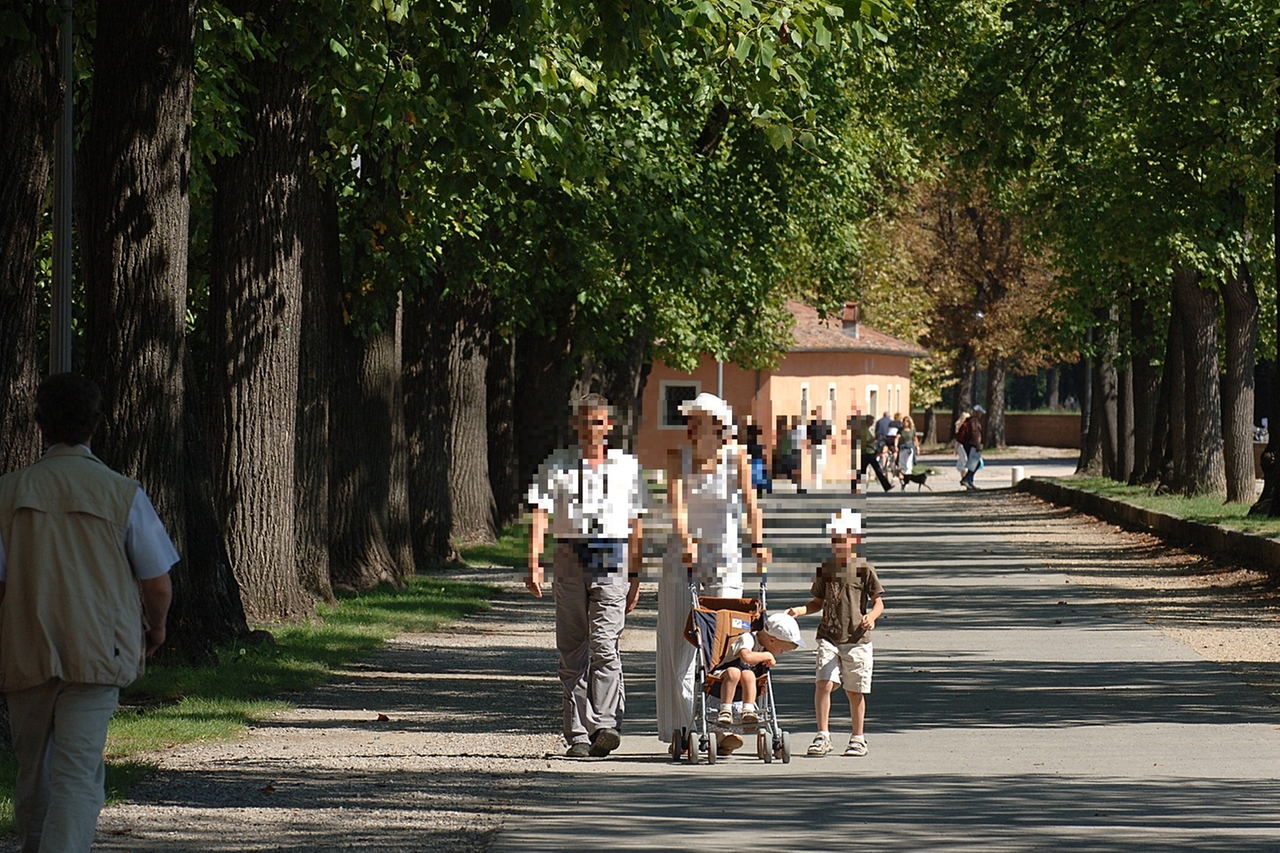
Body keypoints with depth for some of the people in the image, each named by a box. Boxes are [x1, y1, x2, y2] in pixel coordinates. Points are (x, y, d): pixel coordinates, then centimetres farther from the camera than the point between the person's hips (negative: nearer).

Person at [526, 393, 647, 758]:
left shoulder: (627, 466, 11)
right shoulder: (557, 465, 9)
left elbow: (636, 523, 13)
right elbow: (539, 513, 0)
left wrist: (635, 576, 10)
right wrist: (534, 563, -13)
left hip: (612, 563, -1)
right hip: (569, 559, 1)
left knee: (604, 644, -15)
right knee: (572, 649, 2)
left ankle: (605, 726, -21)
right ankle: (578, 735, 6)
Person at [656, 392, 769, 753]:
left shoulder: (735, 458, -3)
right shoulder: (678, 458, -3)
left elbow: (750, 503, -14)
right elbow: (677, 503, -17)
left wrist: (758, 544, -30)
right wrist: (685, 540, -35)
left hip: (725, 557, -1)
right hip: (682, 556, 1)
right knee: (680, 645, 1)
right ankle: (685, 728, 8)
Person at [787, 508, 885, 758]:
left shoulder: (864, 569, 0)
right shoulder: (825, 569, 10)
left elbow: (878, 602, 2)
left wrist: (871, 616, -19)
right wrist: (799, 610, 1)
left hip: (856, 639, -2)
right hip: (829, 637, 2)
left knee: (854, 690, 5)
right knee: (823, 683, -13)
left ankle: (858, 738, 19)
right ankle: (823, 736, -7)